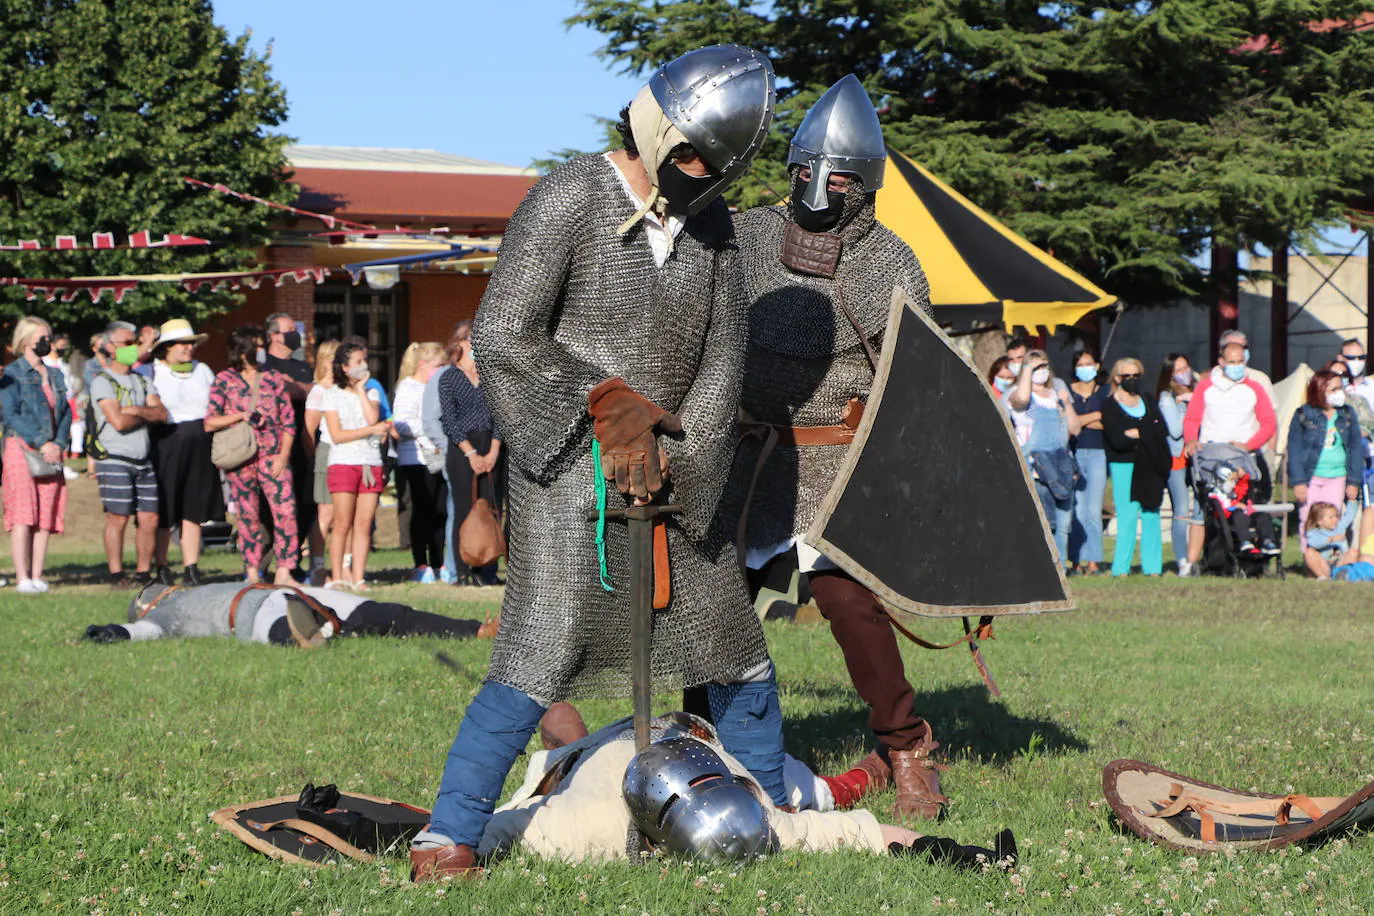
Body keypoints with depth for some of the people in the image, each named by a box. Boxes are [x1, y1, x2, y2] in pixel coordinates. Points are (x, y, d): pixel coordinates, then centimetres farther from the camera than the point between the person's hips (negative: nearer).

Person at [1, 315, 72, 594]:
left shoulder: (54, 377, 17)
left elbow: (66, 414, 13)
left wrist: (59, 444, -4)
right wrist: (41, 443, -15)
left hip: (51, 453, 6)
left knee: (46, 516, 1)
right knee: (23, 515, -10)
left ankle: (37, 577, 3)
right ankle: (23, 578, -13)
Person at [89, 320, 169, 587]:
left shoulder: (142, 381, 18)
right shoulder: (102, 381, -3)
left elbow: (162, 413, 4)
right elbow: (118, 421, -15)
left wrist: (137, 411, -12)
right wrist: (148, 415, 1)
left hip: (143, 461, 6)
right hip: (115, 460, -6)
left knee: (149, 519, 2)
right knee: (118, 518, -8)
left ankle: (143, 573, 10)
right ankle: (116, 574, -2)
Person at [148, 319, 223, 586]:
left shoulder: (203, 371, 16)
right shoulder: (152, 372, 0)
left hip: (199, 447, 4)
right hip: (165, 446, -4)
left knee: (193, 510, 4)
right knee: (163, 513, -2)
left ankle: (191, 567, 6)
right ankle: (160, 567, 6)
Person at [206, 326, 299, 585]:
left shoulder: (274, 379, 10)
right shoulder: (224, 381, 4)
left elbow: (288, 421, 8)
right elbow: (209, 423, 1)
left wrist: (283, 455, -3)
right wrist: (240, 416, -13)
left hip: (272, 455, 1)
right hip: (240, 457, -1)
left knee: (285, 510, -12)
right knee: (248, 515, 3)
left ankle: (284, 572, -10)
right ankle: (253, 574, 11)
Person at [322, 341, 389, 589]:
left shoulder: (370, 392, 15)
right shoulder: (333, 395, 3)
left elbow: (373, 418, -5)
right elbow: (337, 435, -6)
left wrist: (361, 389, -1)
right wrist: (372, 430, -8)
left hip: (371, 464, 4)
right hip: (343, 463, -4)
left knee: (364, 524, 0)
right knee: (342, 523, -6)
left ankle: (358, 578, 1)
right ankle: (338, 577, -2)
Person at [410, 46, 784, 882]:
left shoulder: (712, 224, 7)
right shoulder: (569, 201, -12)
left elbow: (722, 361, 4)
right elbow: (502, 336, -15)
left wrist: (674, 456, -10)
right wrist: (609, 404, -15)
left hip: (669, 468, 6)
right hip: (568, 467, -6)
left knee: (737, 645, 12)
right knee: (541, 660, -15)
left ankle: (773, 812, 30)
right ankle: (447, 842, -11)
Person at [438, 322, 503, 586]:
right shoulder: (450, 379, 1)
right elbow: (450, 421, -5)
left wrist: (493, 452, -5)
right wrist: (472, 454, -12)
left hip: (490, 451, 4)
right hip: (462, 450, -4)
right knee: (465, 512, -5)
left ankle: (488, 571, 5)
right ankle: (464, 572, -1)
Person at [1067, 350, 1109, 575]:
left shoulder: (1105, 393, 13)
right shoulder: (1065, 392, 9)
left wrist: (1081, 422, -3)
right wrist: (1096, 416, -3)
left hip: (1097, 454, 1)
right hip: (1073, 453, -1)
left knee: (1094, 510, -6)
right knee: (1077, 510, -6)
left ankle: (1093, 561, -5)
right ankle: (1078, 561, -3)